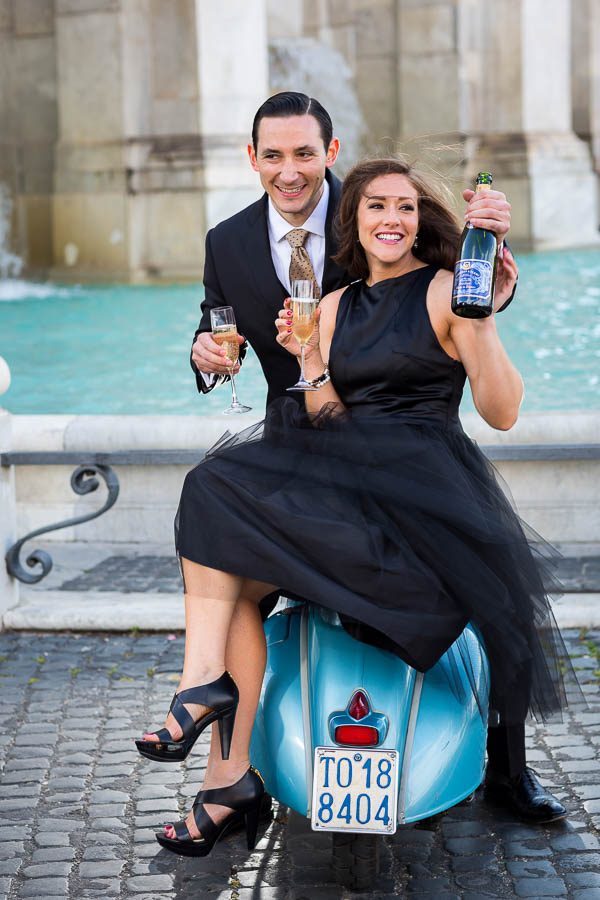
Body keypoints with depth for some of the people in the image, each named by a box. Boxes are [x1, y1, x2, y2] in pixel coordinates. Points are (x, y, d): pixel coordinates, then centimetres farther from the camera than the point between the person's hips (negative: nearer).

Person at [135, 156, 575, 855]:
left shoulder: (447, 291, 3)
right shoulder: (335, 307, 20)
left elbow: (502, 413, -3)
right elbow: (330, 419, 14)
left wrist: (481, 323, -14)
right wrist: (312, 362, -1)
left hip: (424, 476, -6)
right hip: (344, 473, 6)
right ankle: (229, 776, -16)